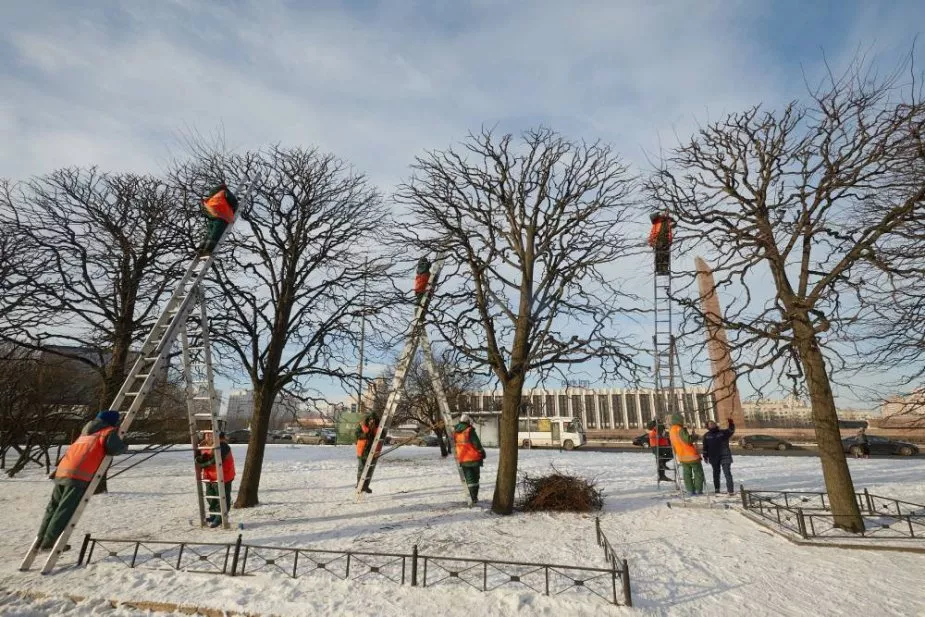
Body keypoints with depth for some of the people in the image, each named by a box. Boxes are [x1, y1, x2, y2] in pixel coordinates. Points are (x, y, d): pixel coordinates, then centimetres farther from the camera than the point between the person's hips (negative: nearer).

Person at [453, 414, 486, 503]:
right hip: (474, 458, -4)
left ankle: (473, 498, 5)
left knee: (469, 479, 9)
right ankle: (475, 496, 15)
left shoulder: (455, 432, 2)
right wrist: (482, 452, -1)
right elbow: (477, 444, -15)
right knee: (475, 477, 13)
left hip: (463, 460, 4)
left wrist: (458, 457, 22)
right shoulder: (470, 431, -15)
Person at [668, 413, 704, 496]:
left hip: (682, 457, 7)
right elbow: (688, 440, -23)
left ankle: (691, 490, 12)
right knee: (698, 472, 6)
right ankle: (698, 490, 5)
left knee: (687, 474, 12)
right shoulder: (680, 429, -20)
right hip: (691, 455, -7)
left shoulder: (671, 431, 6)